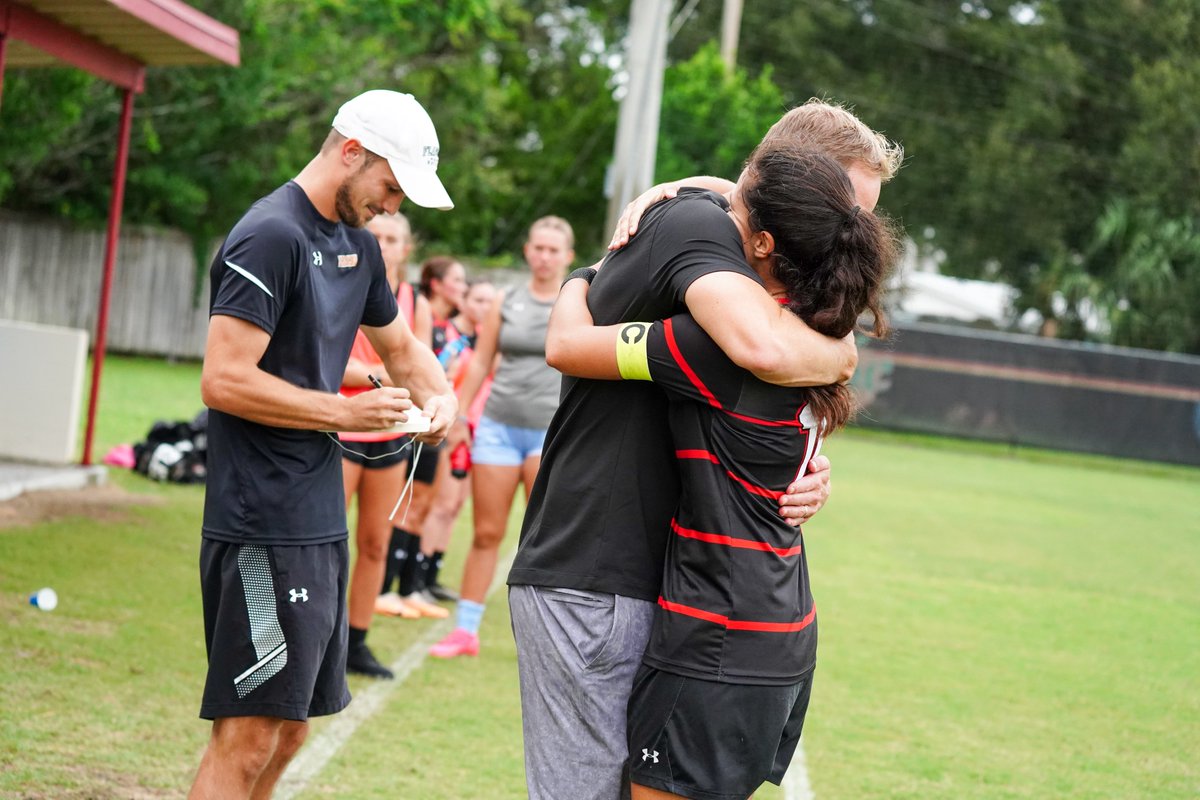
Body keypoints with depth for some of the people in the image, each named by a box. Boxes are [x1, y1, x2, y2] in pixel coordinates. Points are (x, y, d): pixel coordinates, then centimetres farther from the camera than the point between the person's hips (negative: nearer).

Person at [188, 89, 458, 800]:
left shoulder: (357, 244, 15)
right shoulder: (273, 236, -14)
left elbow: (400, 346, 30)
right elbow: (223, 380, -21)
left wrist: (440, 395, 8)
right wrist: (347, 412, -14)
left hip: (319, 521, 10)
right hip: (265, 523, -9)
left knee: (289, 729, 13)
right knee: (249, 737, -8)